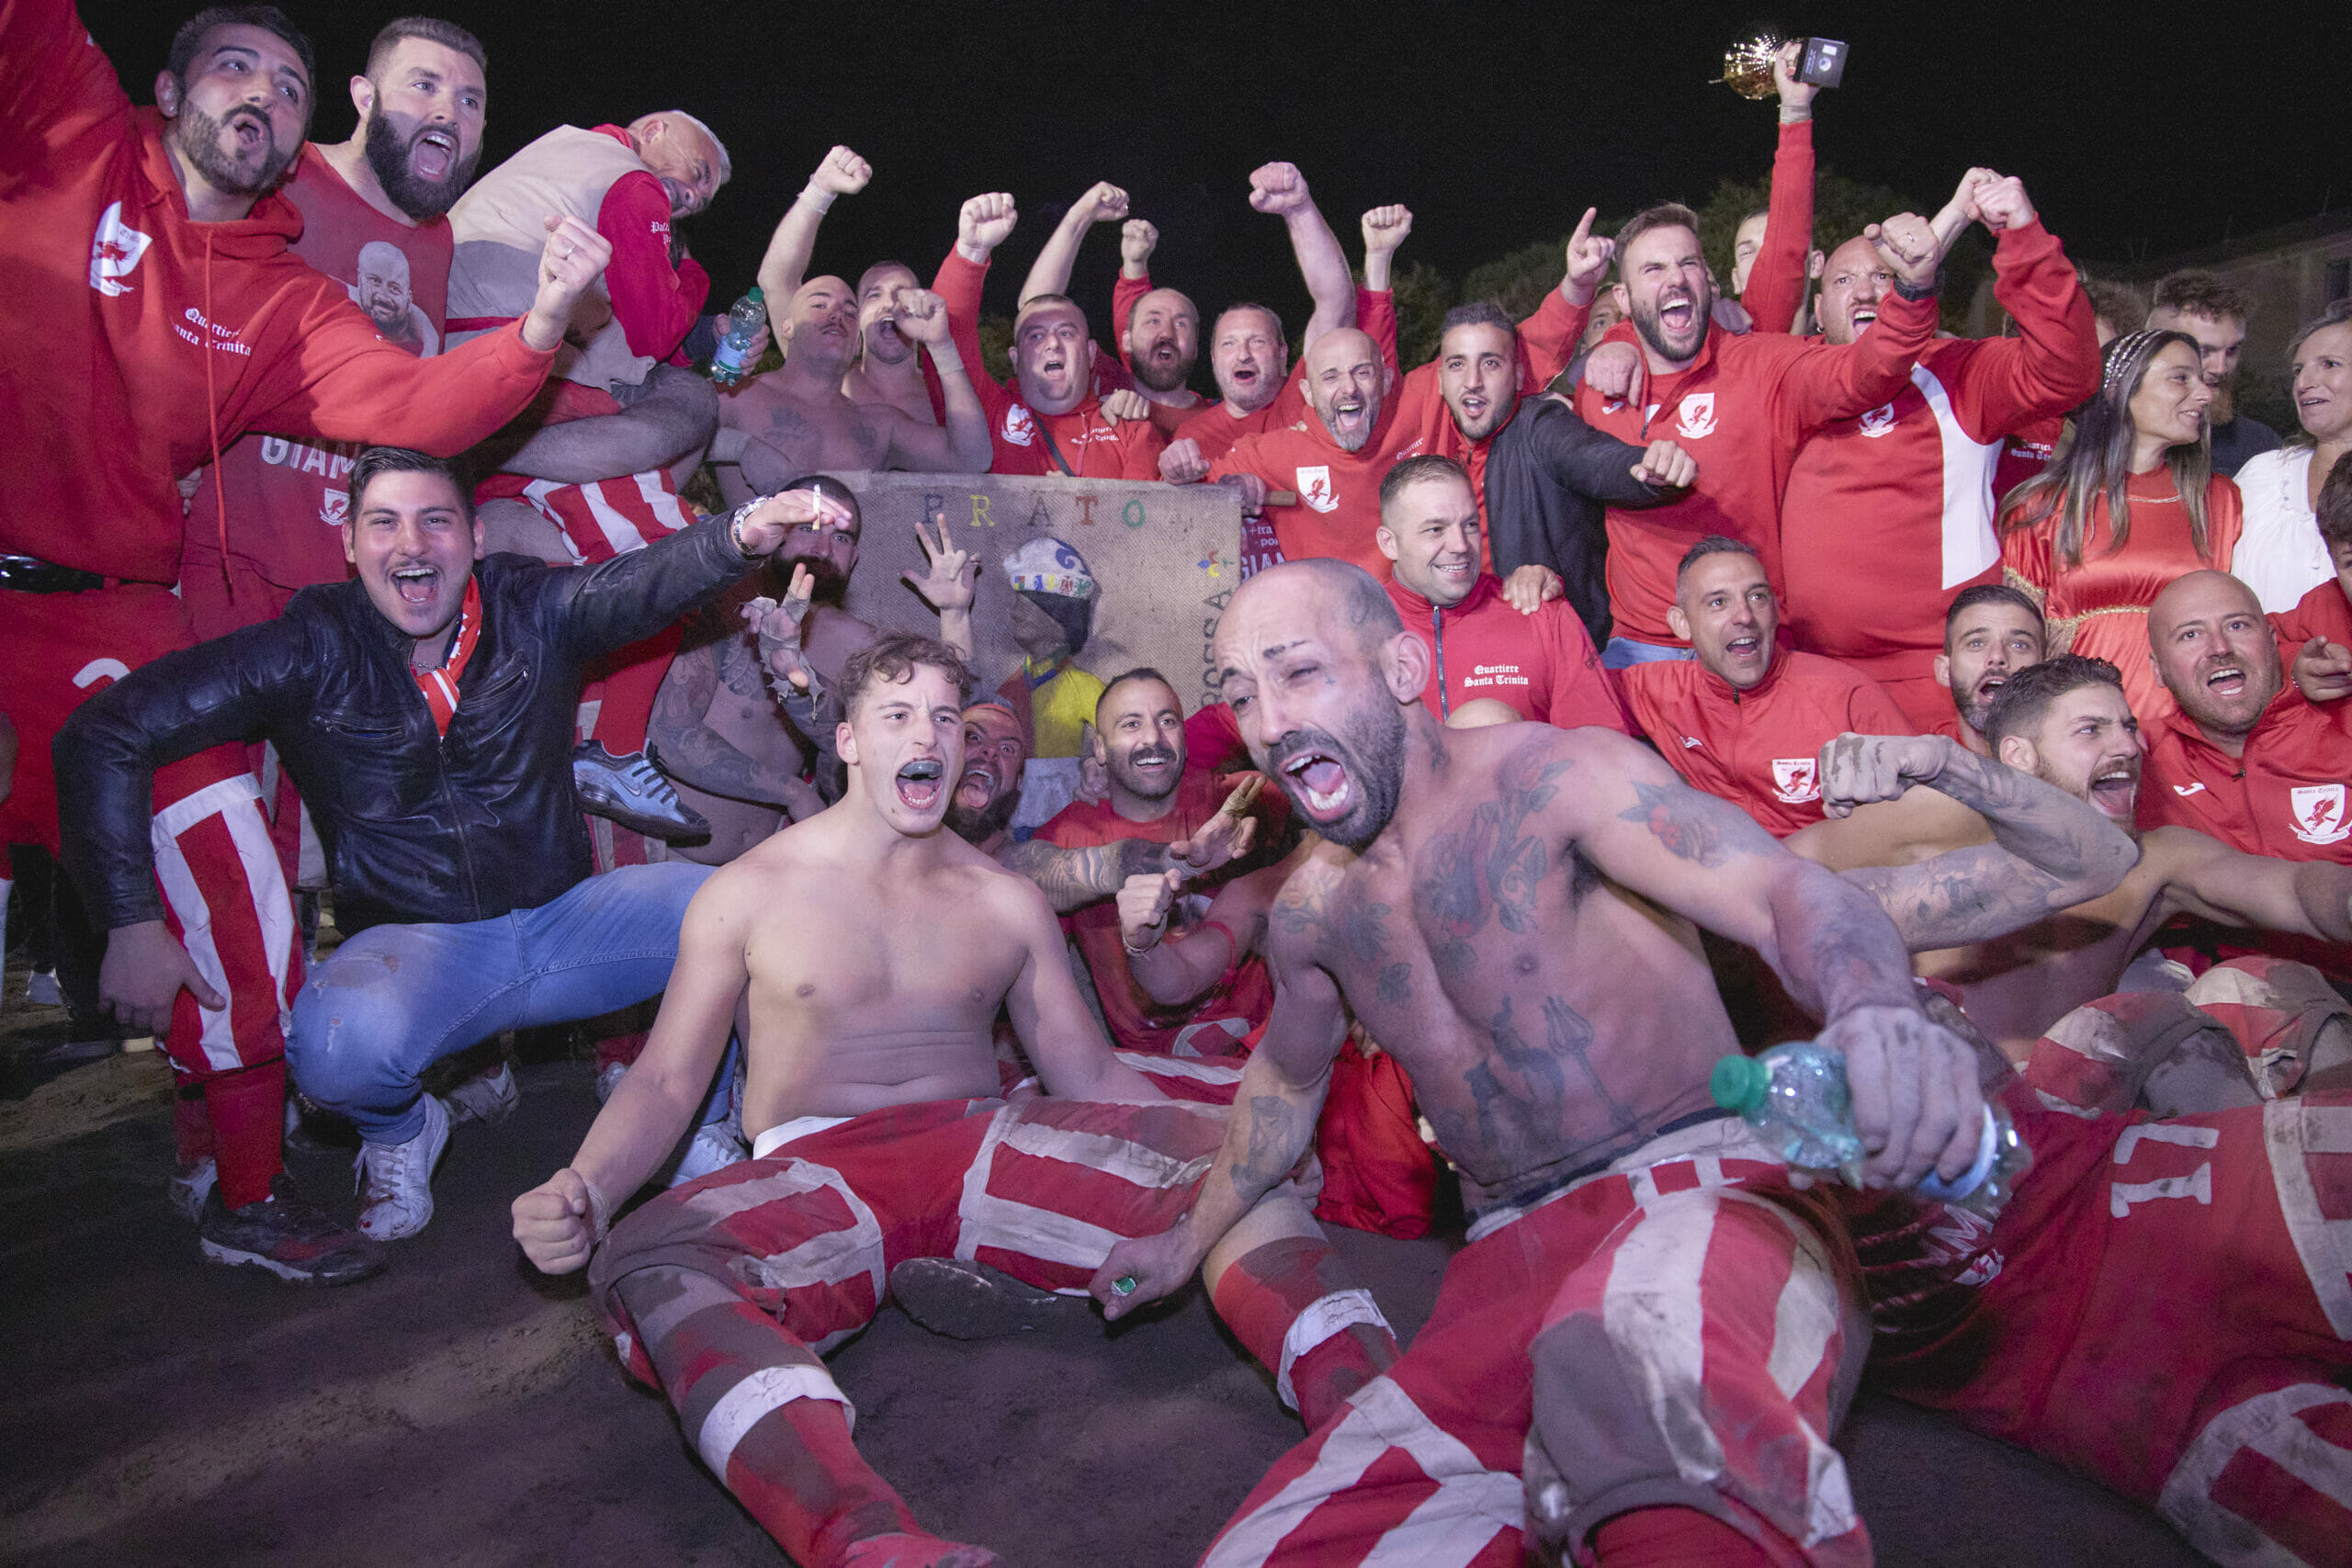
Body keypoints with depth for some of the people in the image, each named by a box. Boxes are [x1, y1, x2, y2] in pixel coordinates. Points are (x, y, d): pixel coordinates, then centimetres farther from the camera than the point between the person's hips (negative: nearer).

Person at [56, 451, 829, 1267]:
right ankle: (401, 1129, 5)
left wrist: (740, 532, -45)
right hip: (416, 943, -1)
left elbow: (642, 584, -22)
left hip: (565, 917, 2)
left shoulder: (531, 609, -2)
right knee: (341, 1045, -36)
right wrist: (134, 924, -14)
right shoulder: (314, 649, -7)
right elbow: (106, 735, -8)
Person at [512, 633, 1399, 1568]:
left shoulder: (1005, 901, 15)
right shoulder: (750, 892, 8)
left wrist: (1242, 1152, -2)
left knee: (1229, 1147, -22)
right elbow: (666, 1080, 7)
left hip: (982, 1144, 3)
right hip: (817, 1168, -2)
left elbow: (1087, 1071, 13)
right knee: (647, 1262, -36)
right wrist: (580, 1189, -15)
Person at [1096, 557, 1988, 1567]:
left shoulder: (1554, 777, -7)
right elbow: (1288, 1072, 32)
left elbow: (1786, 892, -22)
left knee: (1620, 1357, -45)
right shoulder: (1311, 911, 12)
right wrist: (1192, 1239, 42)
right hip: (1512, 1259, 7)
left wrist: (1875, 1011, -46)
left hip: (1702, 1186, -6)